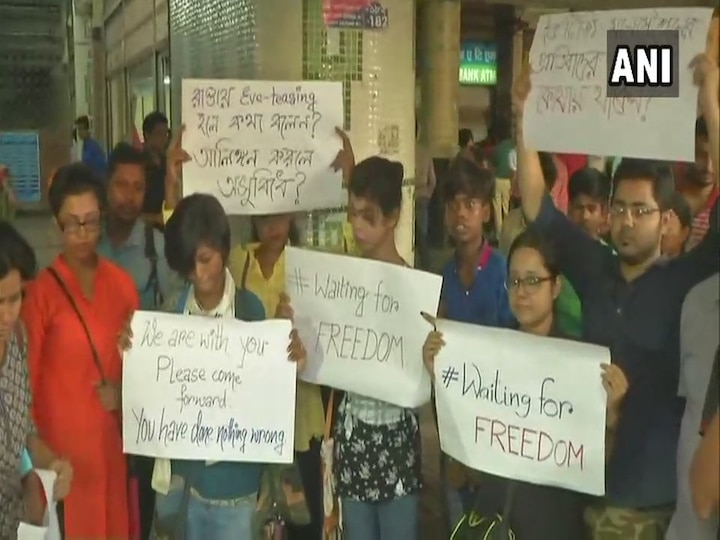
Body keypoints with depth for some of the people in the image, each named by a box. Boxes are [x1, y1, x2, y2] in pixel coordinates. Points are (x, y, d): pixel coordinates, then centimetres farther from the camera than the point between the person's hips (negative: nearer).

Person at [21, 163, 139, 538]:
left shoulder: (122, 284, 4)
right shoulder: (41, 291, -10)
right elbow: (26, 378, -4)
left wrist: (123, 393, -3)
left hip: (113, 437, 4)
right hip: (62, 443, -4)